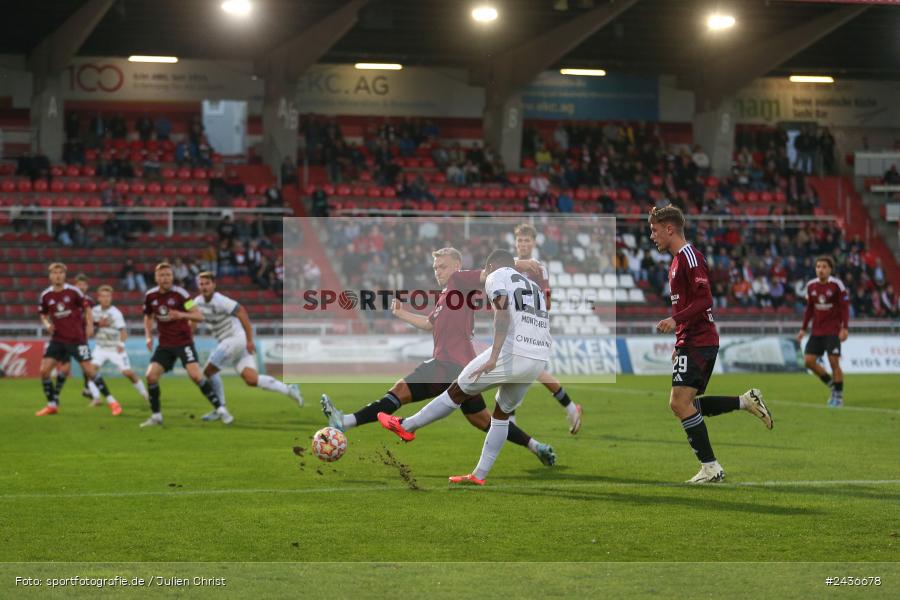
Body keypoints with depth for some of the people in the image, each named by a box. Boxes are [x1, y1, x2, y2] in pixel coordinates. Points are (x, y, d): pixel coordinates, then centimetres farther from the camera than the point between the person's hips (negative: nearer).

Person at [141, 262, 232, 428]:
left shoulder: (180, 293, -12)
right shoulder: (150, 296, 1)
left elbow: (199, 316, -15)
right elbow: (148, 317, 20)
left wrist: (182, 315, -33)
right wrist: (149, 337, 5)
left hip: (184, 341, -4)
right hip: (164, 344, 4)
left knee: (196, 375, -20)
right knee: (151, 376, -11)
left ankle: (220, 410, -11)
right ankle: (156, 416, 5)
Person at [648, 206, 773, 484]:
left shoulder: (690, 256, -12)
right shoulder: (678, 259, 20)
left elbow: (704, 300, -21)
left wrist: (675, 321, -30)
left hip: (697, 343, -11)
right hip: (691, 341, 11)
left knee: (680, 403, -15)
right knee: (685, 404, 10)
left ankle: (710, 467, -12)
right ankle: (747, 401, 13)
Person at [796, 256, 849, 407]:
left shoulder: (836, 285, -9)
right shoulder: (811, 285, 5)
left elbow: (845, 308, -8)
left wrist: (845, 328, -16)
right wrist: (803, 328, 11)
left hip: (833, 331, -5)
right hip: (817, 331, 5)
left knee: (834, 362, -9)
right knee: (809, 360, -3)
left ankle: (839, 396, 5)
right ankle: (831, 384, 16)